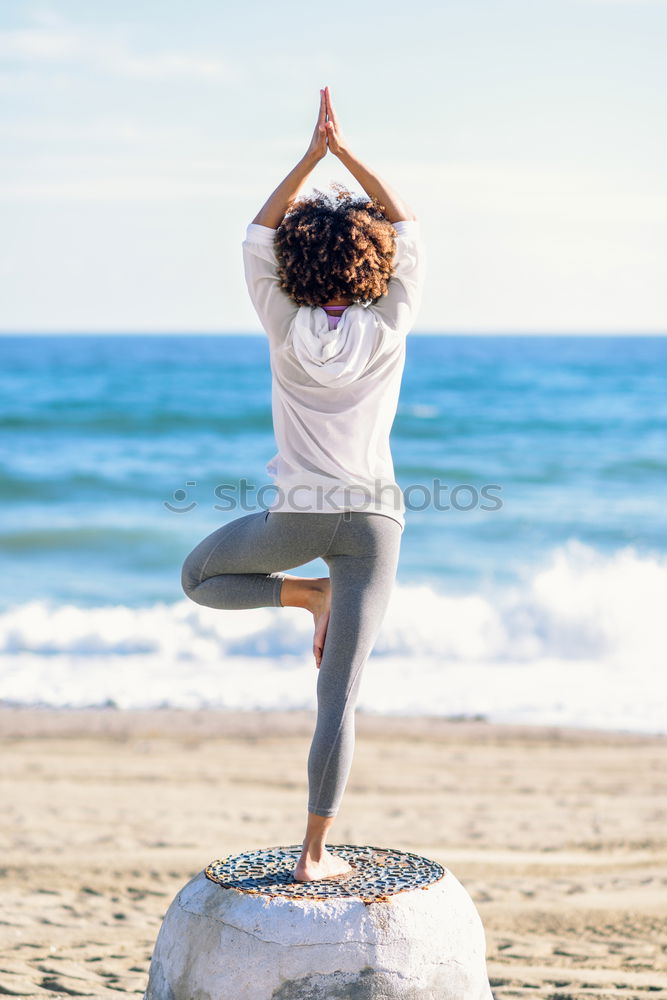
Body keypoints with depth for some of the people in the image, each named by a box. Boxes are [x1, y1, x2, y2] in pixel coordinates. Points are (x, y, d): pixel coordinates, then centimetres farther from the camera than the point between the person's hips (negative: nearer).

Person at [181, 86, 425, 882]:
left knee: (199, 576, 30)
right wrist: (346, 154, 7)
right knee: (338, 699, 1)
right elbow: (405, 229, 8)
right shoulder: (388, 329, -5)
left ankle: (306, 595, 8)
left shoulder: (286, 329, -5)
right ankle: (315, 852, 1)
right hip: (372, 519, 1)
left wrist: (311, 155, 7)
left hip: (298, 514, -1)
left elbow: (258, 235, 8)